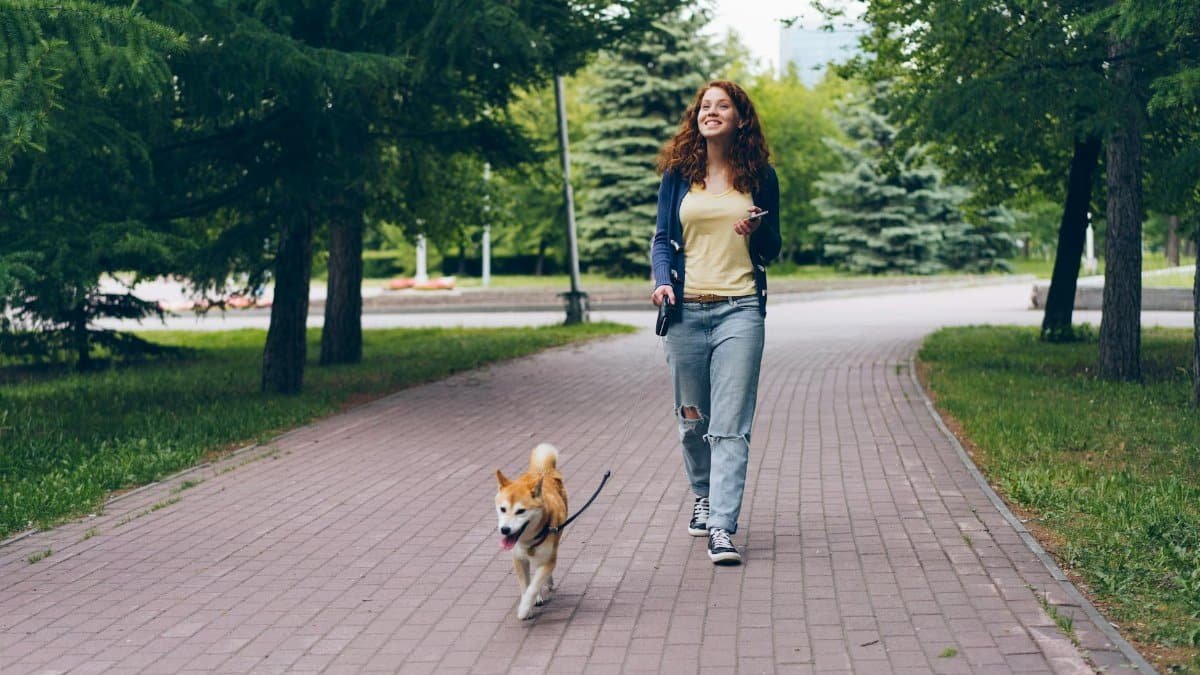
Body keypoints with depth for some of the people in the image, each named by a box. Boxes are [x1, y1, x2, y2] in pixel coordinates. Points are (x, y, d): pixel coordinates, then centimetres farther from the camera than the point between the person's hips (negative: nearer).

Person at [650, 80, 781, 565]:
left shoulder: (760, 176, 8)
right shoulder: (678, 174, 8)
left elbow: (771, 251, 12)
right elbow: (662, 239, 10)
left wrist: (757, 231, -10)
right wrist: (663, 282, -8)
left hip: (740, 311, -1)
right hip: (686, 310, 2)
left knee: (730, 425, -8)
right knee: (692, 419, 11)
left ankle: (722, 529, -8)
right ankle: (704, 496, 34)